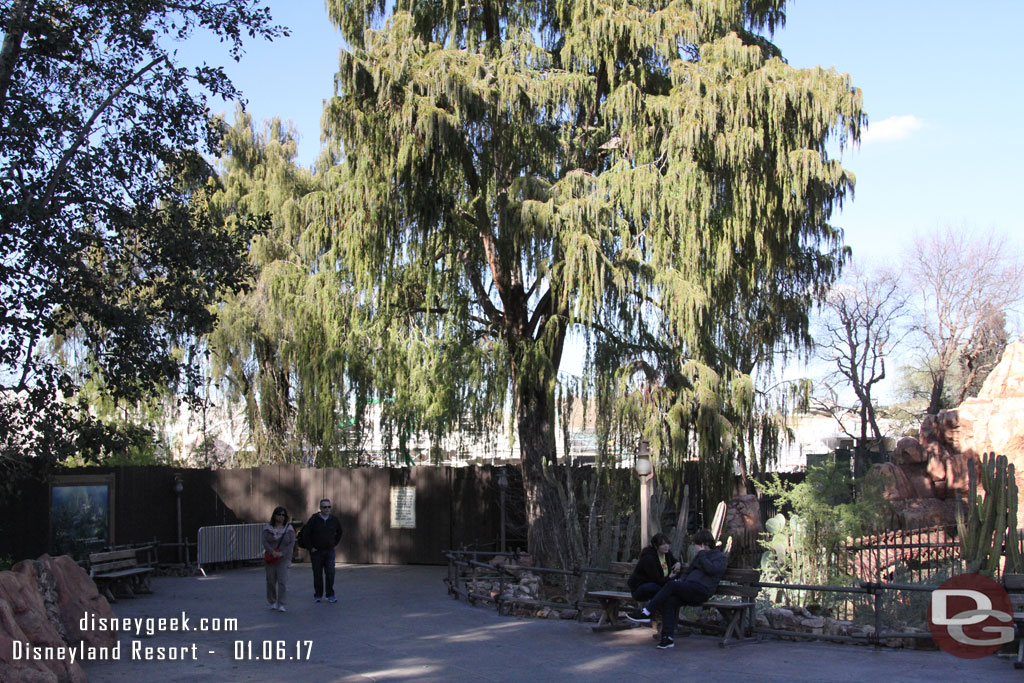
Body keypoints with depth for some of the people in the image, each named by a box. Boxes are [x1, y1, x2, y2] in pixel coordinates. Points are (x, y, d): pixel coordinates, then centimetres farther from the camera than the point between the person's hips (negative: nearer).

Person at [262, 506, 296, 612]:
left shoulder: (289, 528, -1)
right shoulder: (268, 528, 1)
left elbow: (292, 543, -8)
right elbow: (265, 542, -8)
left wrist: (282, 553, -22)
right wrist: (273, 552, -24)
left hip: (283, 559, -1)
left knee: (282, 581, -13)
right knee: (271, 581, 8)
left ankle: (281, 605, -10)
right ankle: (272, 602, 29)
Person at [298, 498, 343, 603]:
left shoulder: (334, 520, 1)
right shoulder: (314, 520, -10)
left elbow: (339, 532, 19)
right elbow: (305, 534, -9)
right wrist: (310, 548, -8)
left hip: (329, 551, 2)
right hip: (316, 552, -2)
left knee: (330, 573, -8)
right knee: (318, 574, 5)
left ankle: (330, 596, 0)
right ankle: (318, 595, 18)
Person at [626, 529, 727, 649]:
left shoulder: (720, 557, 7)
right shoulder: (699, 556, 31)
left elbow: (710, 569, -12)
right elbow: (688, 571, 33)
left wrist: (702, 553, -4)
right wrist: (681, 580, 12)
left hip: (702, 591, -7)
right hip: (689, 590, 7)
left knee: (671, 585, -27)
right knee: (671, 600, -25)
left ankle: (646, 612, -25)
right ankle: (668, 637, -30)